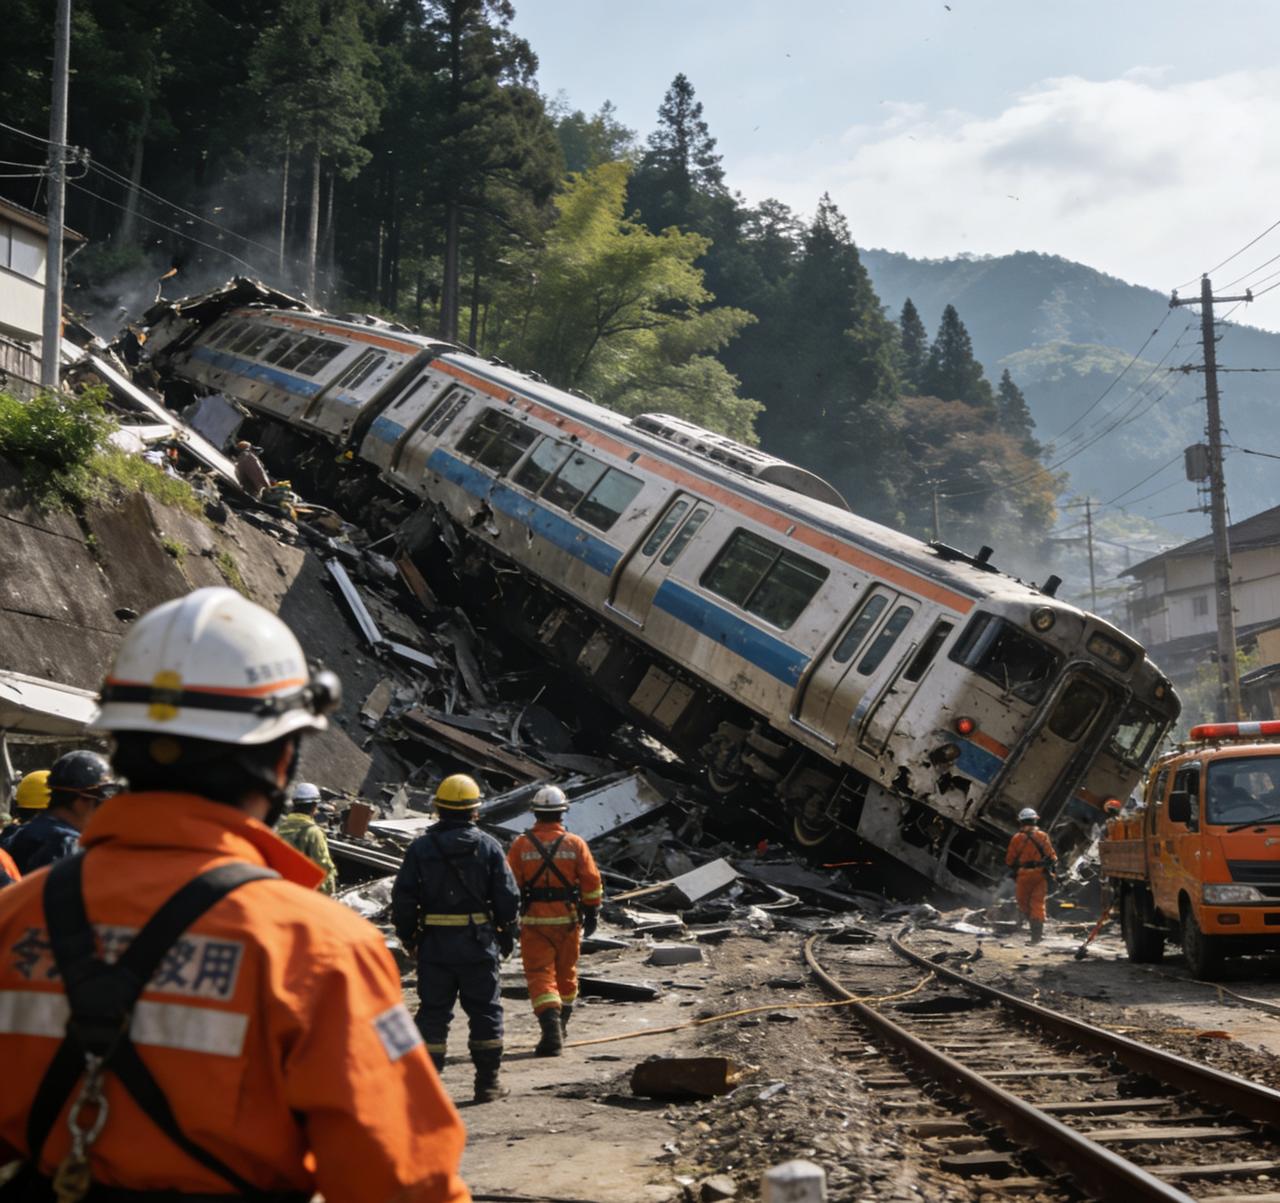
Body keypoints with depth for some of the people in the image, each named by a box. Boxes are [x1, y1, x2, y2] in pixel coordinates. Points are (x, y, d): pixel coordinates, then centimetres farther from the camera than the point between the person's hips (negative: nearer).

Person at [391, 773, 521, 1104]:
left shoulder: (420, 847, -1)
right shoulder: (488, 846, -3)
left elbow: (403, 897, 0)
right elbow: (507, 896, -2)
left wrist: (407, 936, 12)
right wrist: (507, 934, 11)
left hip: (434, 943, 1)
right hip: (478, 943, -1)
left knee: (433, 1012, 7)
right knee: (485, 1011, 9)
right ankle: (488, 1082, 11)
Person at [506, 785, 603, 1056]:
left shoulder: (521, 845, -4)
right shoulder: (575, 844, -2)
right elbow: (592, 881, -1)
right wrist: (592, 912, 9)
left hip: (534, 920, -2)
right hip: (567, 919, 2)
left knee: (540, 975, -3)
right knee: (566, 973, 18)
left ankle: (551, 1028, -20)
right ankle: (562, 1024, 33)